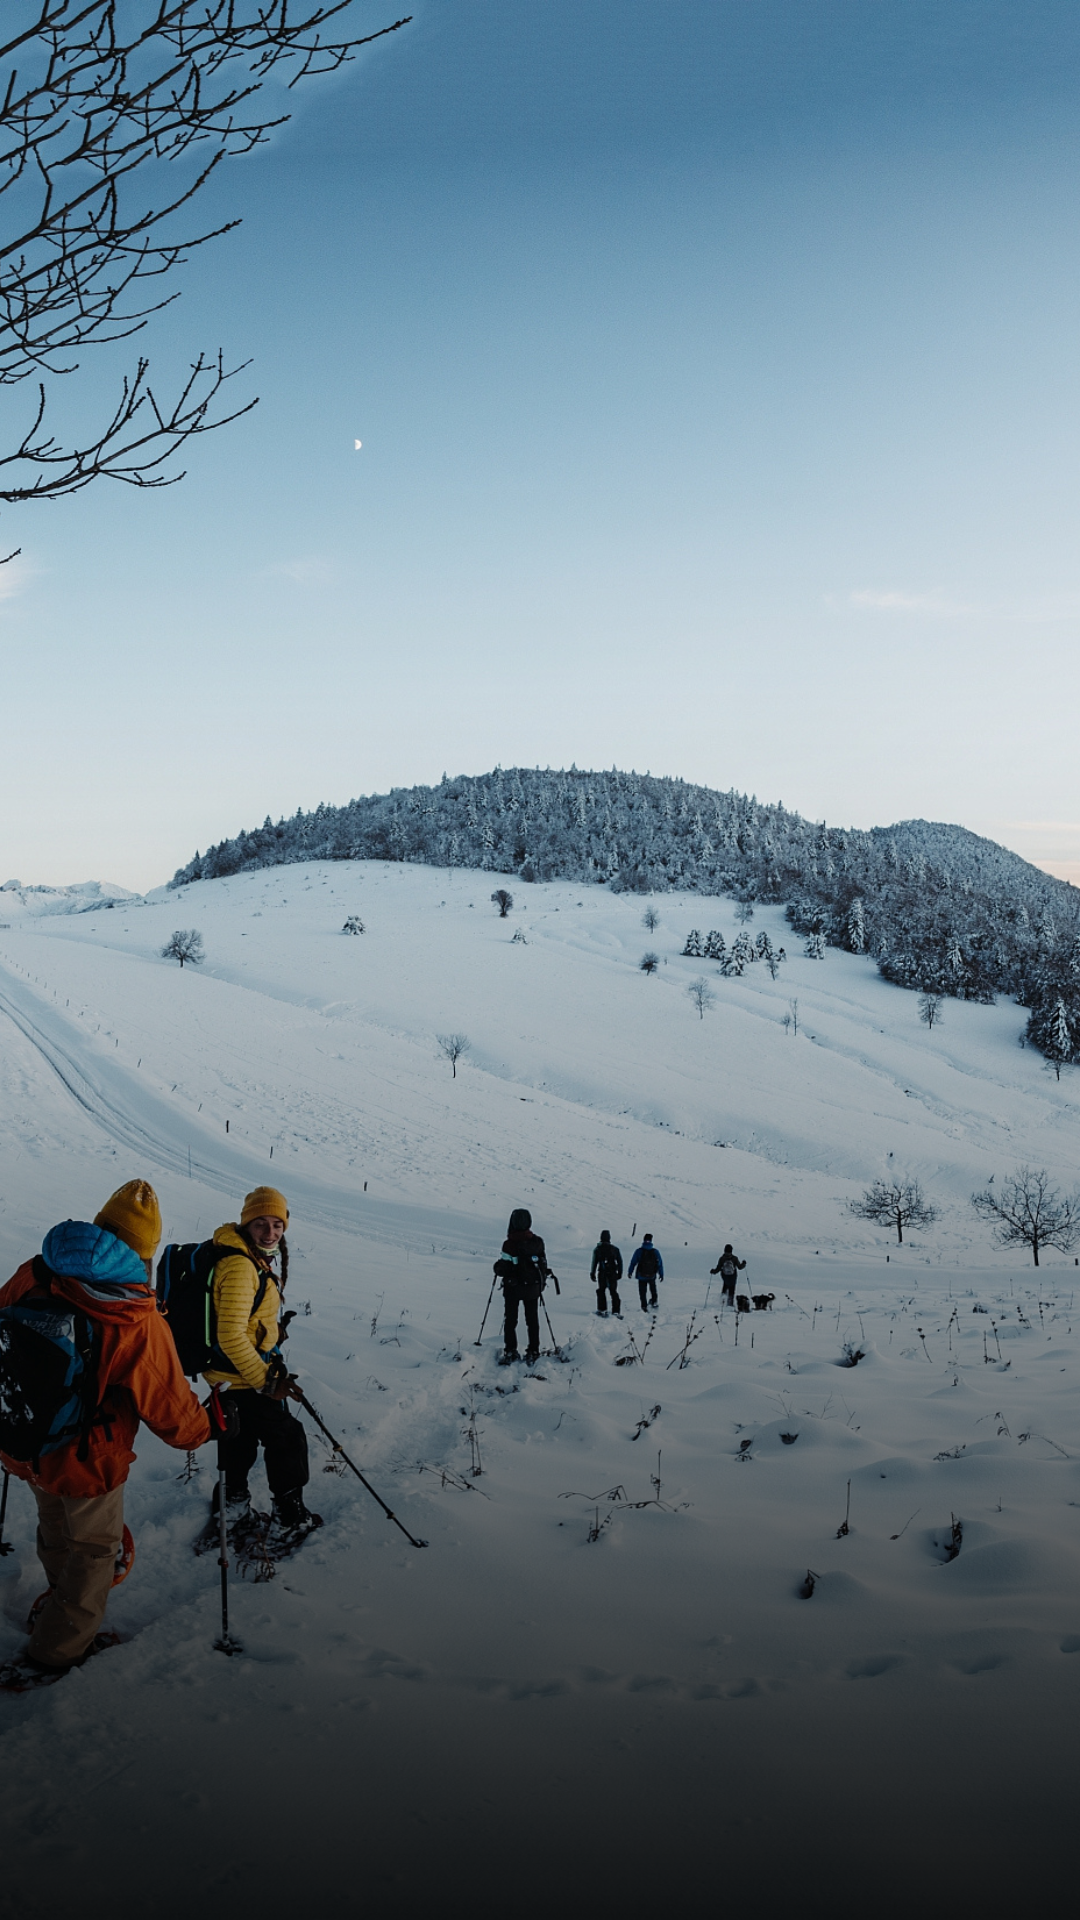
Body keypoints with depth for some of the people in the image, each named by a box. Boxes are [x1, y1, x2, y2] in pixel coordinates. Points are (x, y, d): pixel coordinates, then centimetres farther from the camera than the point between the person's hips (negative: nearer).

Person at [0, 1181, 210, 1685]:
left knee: (56, 1526, 32)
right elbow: (170, 1408, -17)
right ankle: (54, 1652, 34)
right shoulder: (140, 1325, -29)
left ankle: (58, 1602, 56)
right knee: (94, 1546, 21)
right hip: (86, 1462, -5)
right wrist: (207, 1428, 4)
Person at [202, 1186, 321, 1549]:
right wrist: (266, 1381, -26)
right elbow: (231, 1336, -32)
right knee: (287, 1439, 4)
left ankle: (236, 1518, 41)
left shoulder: (256, 1258, 5)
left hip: (241, 1374, 10)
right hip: (242, 1379, -10)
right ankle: (287, 1525, 18)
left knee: (240, 1444, 23)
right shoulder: (239, 1266, -28)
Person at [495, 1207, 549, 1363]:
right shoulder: (537, 1241, -6)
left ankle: (510, 1351, 11)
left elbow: (503, 1269, -18)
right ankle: (533, 1352, 13)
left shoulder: (509, 1244, -18)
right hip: (532, 1287, 3)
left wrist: (498, 1267, 4)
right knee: (532, 1319, 13)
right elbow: (543, 1263, 2)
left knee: (510, 1319, 11)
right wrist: (542, 1280, 16)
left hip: (512, 1287, -3)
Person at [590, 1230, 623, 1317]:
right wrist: (619, 1273, 14)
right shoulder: (615, 1249, 0)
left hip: (602, 1274, -1)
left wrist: (592, 1273, 3)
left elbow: (594, 1262, -5)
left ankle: (602, 1310, 10)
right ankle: (616, 1311, 4)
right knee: (614, 1292, 9)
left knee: (601, 1291, 14)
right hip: (613, 1274, 1)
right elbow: (620, 1262, 5)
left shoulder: (597, 1249, -5)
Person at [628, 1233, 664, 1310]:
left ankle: (644, 1306, 7)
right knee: (653, 1288, 30)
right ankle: (654, 1301, 41)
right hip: (652, 1275, 2)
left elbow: (633, 1262, -8)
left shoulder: (639, 1251, -14)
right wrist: (661, 1274, 7)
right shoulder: (655, 1251, -9)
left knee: (642, 1291, 10)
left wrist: (630, 1272, 4)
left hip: (641, 1276, -2)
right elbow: (660, 1264, -3)